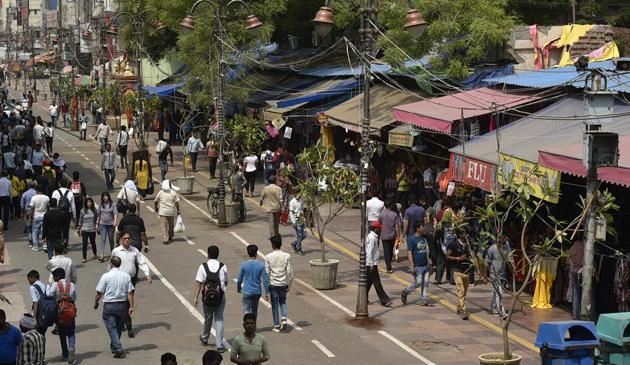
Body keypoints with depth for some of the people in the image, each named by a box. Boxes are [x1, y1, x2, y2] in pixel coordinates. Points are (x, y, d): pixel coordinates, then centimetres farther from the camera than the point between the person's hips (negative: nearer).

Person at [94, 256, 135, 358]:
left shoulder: (106, 276, -11)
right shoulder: (126, 276, -1)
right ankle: (114, 346, 32)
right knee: (119, 328, 19)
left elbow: (99, 293, -8)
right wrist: (131, 306, 3)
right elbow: (130, 292, -2)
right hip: (122, 305, 4)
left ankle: (118, 349, -11)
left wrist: (96, 303, 8)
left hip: (109, 305, -4)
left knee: (112, 328, 1)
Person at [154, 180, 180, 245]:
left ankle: (165, 239, -10)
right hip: (171, 211, 2)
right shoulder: (173, 193, -3)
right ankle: (170, 238, 34)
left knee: (163, 226, 0)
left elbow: (155, 201, 1)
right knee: (171, 225, 18)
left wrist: (156, 208, 18)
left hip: (162, 212, -2)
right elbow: (176, 202, -5)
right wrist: (178, 210, 4)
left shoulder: (160, 192, -4)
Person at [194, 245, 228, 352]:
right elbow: (226, 281, 10)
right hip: (220, 296, 0)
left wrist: (196, 297, -4)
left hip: (207, 296, 0)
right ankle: (219, 345, -1)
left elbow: (199, 283, -9)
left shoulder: (203, 267, -8)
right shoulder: (223, 267, -3)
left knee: (208, 319, 18)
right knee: (219, 320, 4)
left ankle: (204, 339, 41)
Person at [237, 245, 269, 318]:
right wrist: (266, 293, 1)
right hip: (257, 292, 3)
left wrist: (238, 288, 19)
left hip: (247, 292, -3)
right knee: (254, 310, 19)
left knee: (247, 310, -1)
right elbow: (265, 280, -6)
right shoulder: (261, 265, -6)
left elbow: (240, 279, -1)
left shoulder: (243, 265, -9)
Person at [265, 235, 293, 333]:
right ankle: (284, 319, 0)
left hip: (273, 284, -2)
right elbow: (289, 272, -5)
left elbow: (267, 272, -6)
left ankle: (277, 326, 11)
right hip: (283, 283, 2)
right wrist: (289, 285, 4)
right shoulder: (287, 256, -6)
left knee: (275, 305, 8)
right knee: (283, 302, 20)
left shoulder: (268, 257, -9)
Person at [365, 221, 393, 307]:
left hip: (372, 264, 10)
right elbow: (369, 252, -22)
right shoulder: (372, 238, -18)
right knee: (377, 283, -5)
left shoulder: (372, 236, 13)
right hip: (372, 264, -10)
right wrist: (371, 265, -21)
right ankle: (384, 300, -3)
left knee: (369, 281, 14)